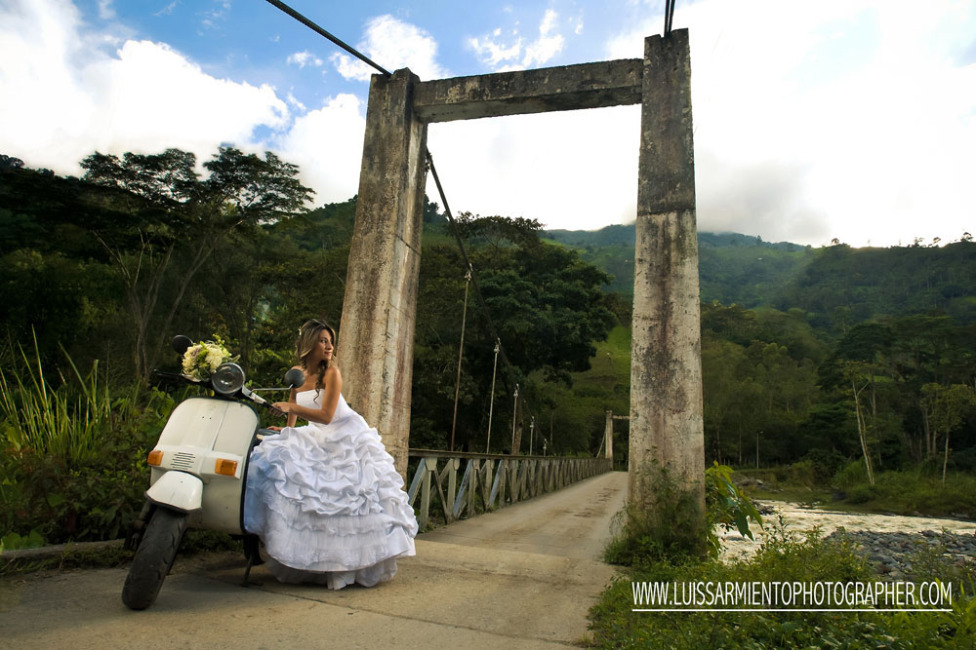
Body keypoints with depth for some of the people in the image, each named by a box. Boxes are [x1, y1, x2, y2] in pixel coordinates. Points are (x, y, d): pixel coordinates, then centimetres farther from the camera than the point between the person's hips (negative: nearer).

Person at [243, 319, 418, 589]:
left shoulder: (331, 372, -16)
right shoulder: (297, 372, 1)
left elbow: (326, 415, -24)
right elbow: (292, 411, 15)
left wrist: (291, 406, -29)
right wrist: (286, 435, 13)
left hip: (348, 437, -6)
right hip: (319, 439, 6)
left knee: (352, 497, -8)